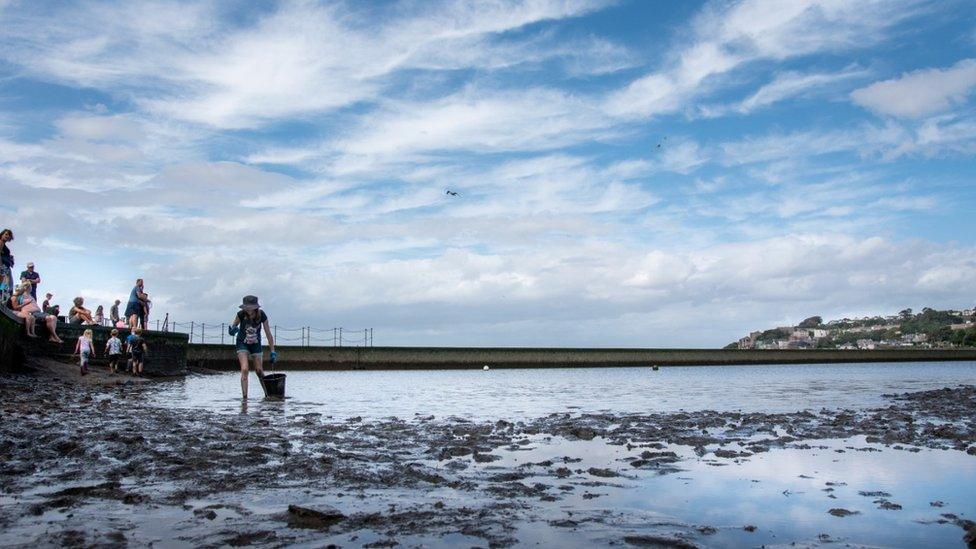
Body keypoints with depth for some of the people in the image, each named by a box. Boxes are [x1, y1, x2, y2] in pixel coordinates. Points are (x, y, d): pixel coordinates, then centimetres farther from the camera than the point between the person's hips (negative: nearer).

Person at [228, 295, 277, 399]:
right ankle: (245, 397, -15)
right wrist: (232, 329, -34)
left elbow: (268, 334, -15)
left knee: (259, 370, 5)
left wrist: (272, 351, -14)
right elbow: (232, 327, -9)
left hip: (256, 344, 1)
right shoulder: (241, 314, -23)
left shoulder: (262, 315, -22)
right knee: (244, 369, -17)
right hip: (242, 343, -1)